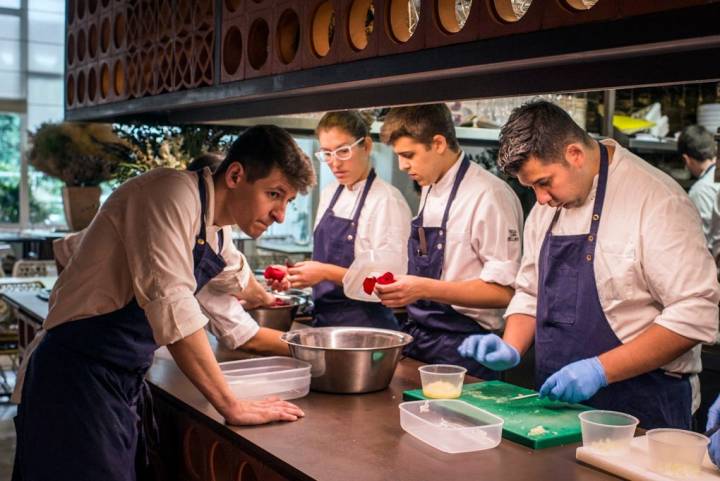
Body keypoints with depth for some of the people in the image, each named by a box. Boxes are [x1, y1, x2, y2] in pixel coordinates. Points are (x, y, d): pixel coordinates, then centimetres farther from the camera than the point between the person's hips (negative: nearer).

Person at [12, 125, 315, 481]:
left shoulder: (216, 237, 9)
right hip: (79, 376, -8)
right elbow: (171, 306, -27)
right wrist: (232, 407, -23)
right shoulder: (173, 192, -17)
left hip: (126, 384, 9)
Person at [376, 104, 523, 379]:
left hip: (461, 347, -7)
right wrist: (401, 288, 3)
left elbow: (503, 291, -20)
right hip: (418, 338, 7)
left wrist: (424, 289, -25)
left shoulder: (489, 196, -16)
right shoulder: (430, 191, 10)